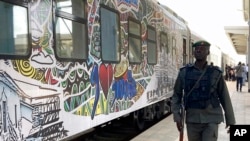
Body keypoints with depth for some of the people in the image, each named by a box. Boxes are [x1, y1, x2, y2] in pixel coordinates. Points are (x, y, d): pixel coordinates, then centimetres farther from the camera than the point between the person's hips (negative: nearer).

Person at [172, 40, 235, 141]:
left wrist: (230, 120, 5)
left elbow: (225, 98, 2)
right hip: (192, 120, 2)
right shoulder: (184, 72, -1)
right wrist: (177, 117, -5)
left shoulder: (216, 73, -3)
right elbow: (176, 95, 4)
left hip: (211, 120, -2)